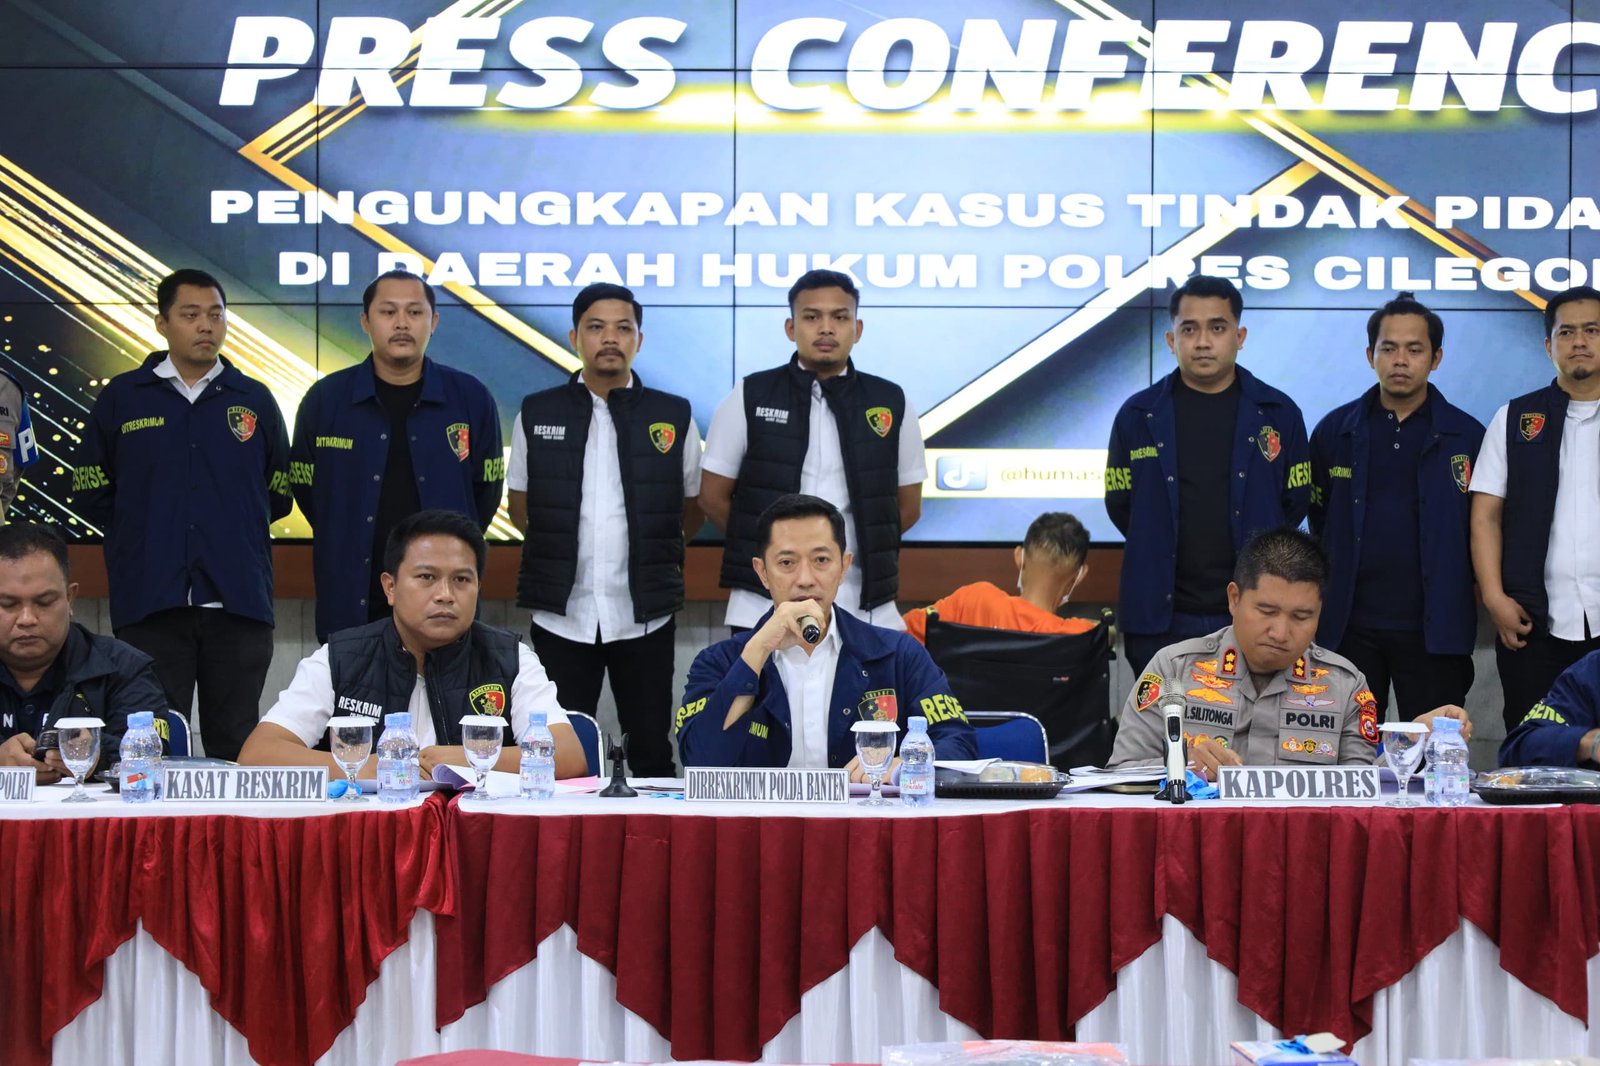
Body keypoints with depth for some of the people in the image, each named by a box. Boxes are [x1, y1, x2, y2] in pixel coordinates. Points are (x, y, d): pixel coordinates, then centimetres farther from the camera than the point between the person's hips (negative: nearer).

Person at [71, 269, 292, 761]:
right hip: (149, 604, -1)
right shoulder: (121, 398, 7)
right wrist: (141, 538, 8)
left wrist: (234, 531, 11)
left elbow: (280, 495, 17)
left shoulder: (254, 400, 9)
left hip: (239, 604, 1)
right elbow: (90, 492, 11)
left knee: (236, 748, 5)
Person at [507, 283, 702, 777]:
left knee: (652, 754, 7)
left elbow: (691, 511, 12)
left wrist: (647, 552, 9)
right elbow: (521, 510, 13)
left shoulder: (675, 417, 2)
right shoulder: (537, 414, 4)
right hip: (560, 618, 0)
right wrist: (569, 552, 8)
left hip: (644, 619, 0)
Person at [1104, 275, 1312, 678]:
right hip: (1162, 620, 0)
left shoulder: (1278, 414, 2)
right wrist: (1157, 554, 9)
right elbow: (1120, 504, 10)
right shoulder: (1138, 416, 2)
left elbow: (1296, 502, 10)